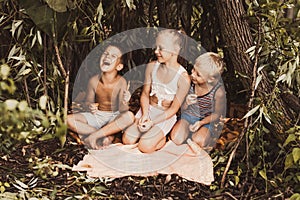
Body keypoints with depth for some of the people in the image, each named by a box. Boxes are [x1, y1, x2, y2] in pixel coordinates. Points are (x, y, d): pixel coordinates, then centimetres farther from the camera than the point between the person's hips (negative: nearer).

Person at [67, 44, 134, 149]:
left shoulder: (121, 82, -20)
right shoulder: (94, 81, -13)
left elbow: (122, 110, -21)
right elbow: (88, 101, -1)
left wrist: (124, 103, -45)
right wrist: (90, 106, -26)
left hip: (114, 118, -2)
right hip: (97, 116, 3)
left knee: (129, 116, -35)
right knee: (69, 120, -18)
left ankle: (94, 135, -26)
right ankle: (107, 136, -20)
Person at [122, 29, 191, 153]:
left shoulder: (183, 78, -19)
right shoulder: (151, 67, -5)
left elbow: (173, 109, -15)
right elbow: (145, 94, 3)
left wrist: (152, 122, -21)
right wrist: (145, 114, -15)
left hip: (166, 116, -4)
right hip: (147, 110, 5)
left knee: (145, 147, -20)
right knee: (128, 140, -12)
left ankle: (161, 138, 9)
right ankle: (152, 133, 13)